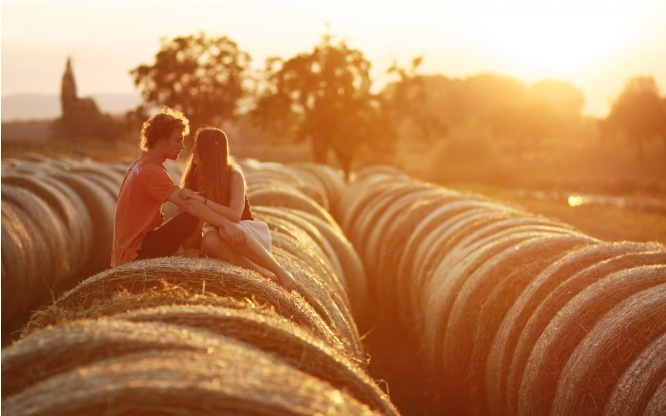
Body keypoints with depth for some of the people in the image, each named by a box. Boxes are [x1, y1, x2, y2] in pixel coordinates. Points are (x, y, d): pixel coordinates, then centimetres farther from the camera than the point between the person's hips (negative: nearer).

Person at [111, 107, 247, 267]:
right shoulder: (152, 171, -18)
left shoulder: (140, 165, 14)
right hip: (136, 255, -10)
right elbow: (188, 204, -30)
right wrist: (226, 224, -37)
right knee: (194, 218, -20)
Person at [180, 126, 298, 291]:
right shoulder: (196, 176, 1)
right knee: (208, 240, -34)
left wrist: (202, 200, -32)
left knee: (227, 231, -40)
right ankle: (263, 273, -38)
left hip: (252, 233, -4)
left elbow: (235, 215, -27)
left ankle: (279, 272, -32)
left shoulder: (233, 175, -15)